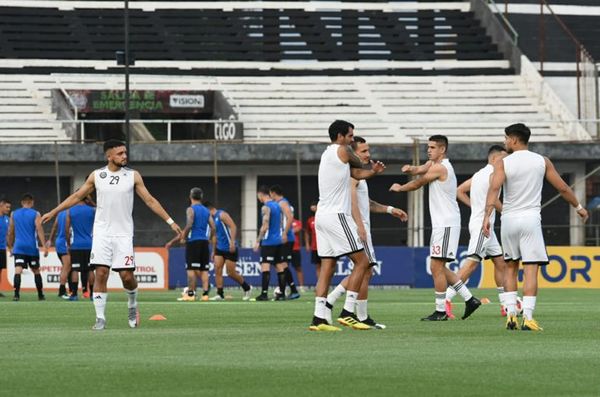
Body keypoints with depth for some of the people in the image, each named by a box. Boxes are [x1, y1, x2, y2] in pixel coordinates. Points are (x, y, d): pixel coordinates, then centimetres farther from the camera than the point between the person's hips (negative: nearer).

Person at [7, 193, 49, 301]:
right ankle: (40, 295, 23)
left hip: (18, 247, 1)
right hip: (32, 247, -1)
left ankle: (16, 294, -27)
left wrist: (10, 246, 24)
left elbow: (10, 232, 14)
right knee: (36, 271, 15)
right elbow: (39, 230, -10)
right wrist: (44, 246, -13)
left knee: (18, 270, -10)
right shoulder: (35, 214, 0)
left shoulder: (14, 214, 9)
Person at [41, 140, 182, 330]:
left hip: (123, 233, 0)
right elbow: (77, 196, 14)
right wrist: (53, 213, 15)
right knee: (101, 273, -8)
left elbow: (150, 200, 6)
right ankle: (100, 318, -2)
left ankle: (132, 306, 24)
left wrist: (170, 222, 3)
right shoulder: (96, 176, 3)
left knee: (126, 275, -6)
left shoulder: (133, 176, 2)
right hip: (102, 232, 0)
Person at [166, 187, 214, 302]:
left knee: (191, 269, -3)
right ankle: (205, 293, -1)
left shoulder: (191, 209, -5)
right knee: (204, 269, 5)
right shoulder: (206, 211, 13)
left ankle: (190, 293, -4)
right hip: (204, 242, 6)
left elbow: (189, 225, -18)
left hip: (193, 241, -6)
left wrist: (183, 237, -6)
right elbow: (213, 227, 8)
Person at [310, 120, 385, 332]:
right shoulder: (342, 151, -8)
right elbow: (359, 164, 9)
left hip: (322, 216, 9)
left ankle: (319, 318, -1)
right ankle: (347, 312, -8)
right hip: (337, 216, -9)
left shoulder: (327, 154, 20)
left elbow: (357, 173, 17)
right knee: (362, 261, -4)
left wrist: (372, 171, -2)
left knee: (327, 267, 6)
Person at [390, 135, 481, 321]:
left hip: (446, 224, -10)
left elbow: (417, 184, -6)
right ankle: (470, 299, 15)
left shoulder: (440, 168, -14)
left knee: (436, 267, -8)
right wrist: (410, 169, -21)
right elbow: (420, 170, 2)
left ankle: (440, 311, -4)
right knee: (439, 267, 13)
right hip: (441, 223, 10)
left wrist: (399, 188, 12)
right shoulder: (433, 163, 16)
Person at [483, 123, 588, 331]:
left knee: (510, 267, 16)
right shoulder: (542, 162, 4)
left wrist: (487, 216, -25)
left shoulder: (502, 163, -1)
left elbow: (494, 188, -17)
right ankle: (527, 318, -13)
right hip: (530, 218, -1)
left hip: (509, 220, 1)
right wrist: (578, 207, 23)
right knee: (530, 269, -4)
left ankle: (511, 314, 9)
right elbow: (563, 188, 8)